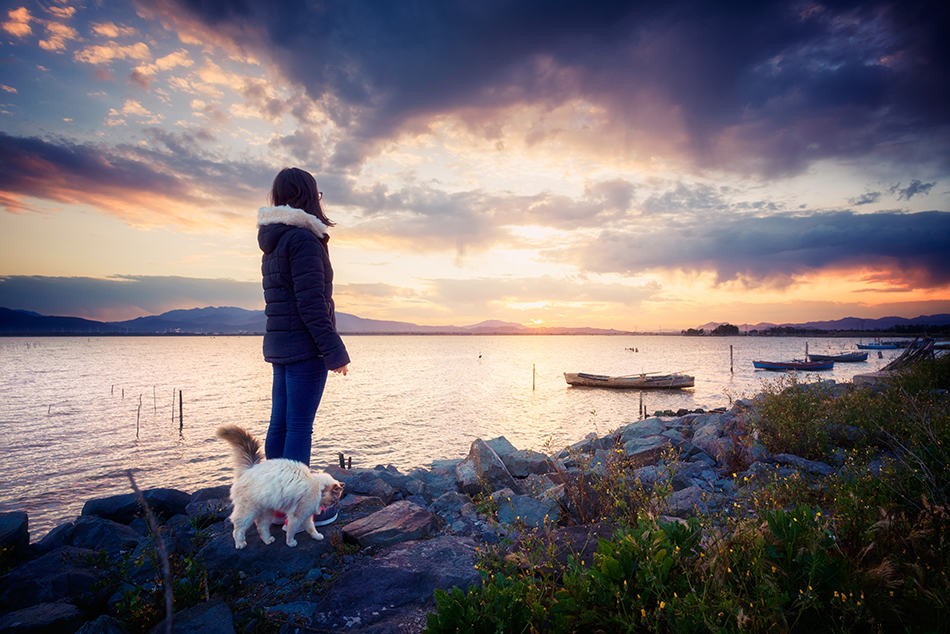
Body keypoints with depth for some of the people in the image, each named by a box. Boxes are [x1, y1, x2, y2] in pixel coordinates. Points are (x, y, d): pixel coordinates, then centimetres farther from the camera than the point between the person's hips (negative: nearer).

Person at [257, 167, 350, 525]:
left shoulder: (273, 243, 16)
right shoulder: (303, 238, -13)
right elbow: (311, 304, -19)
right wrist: (335, 351, -16)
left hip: (279, 347, 9)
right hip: (305, 348, -9)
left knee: (279, 425, 13)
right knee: (299, 427, -3)